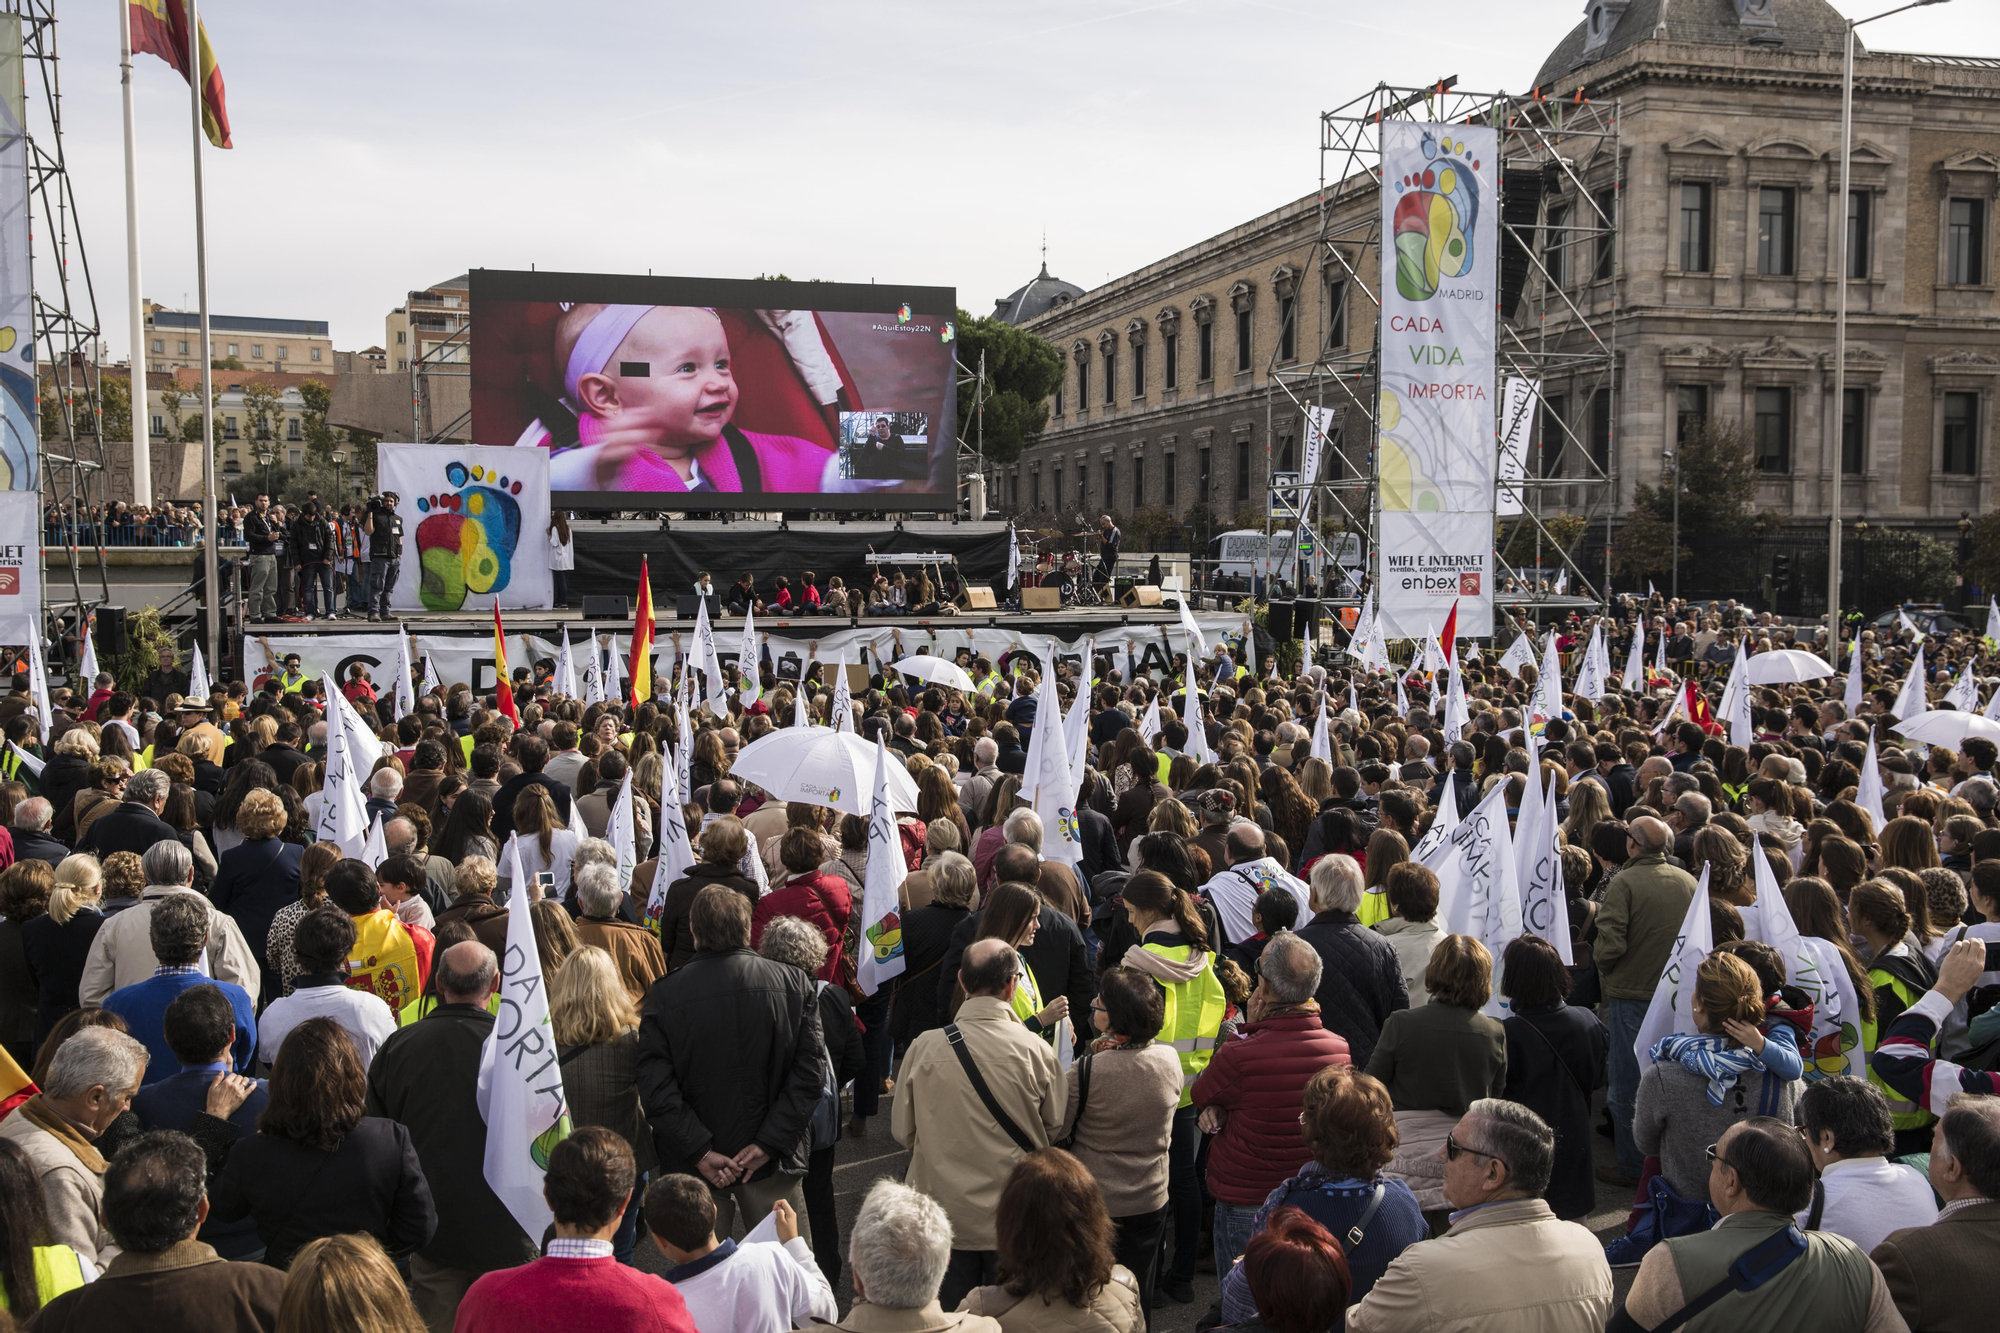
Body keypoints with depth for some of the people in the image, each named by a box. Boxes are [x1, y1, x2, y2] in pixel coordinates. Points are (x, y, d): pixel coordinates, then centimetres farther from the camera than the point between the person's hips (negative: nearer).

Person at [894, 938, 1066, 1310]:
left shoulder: (924, 1048, -14)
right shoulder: (1036, 1051, -16)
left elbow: (903, 1132, -2)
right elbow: (1056, 1127, -2)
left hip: (946, 1208, 1)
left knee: (954, 1311, 17)